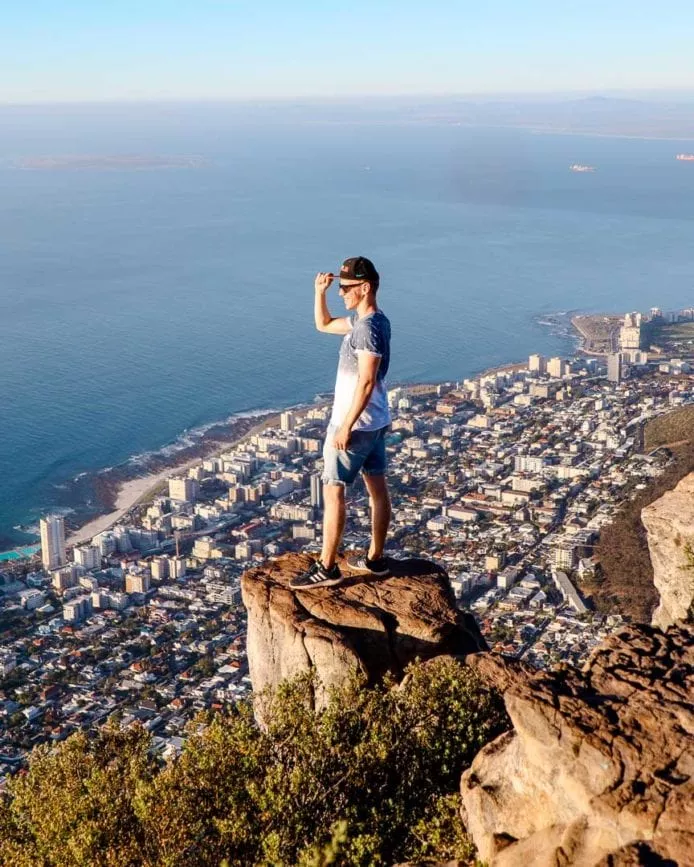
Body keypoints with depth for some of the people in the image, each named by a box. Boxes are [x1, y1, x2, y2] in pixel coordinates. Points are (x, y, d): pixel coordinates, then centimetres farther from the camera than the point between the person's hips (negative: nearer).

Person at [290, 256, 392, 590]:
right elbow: (323, 324, 23)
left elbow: (366, 382, -26)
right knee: (377, 486, 13)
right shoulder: (365, 320, 9)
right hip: (376, 421, 10)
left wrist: (346, 426, -23)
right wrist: (320, 293, 7)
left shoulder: (368, 327, -22)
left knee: (332, 490, -3)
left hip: (355, 424, -10)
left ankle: (327, 568, 2)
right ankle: (375, 559, 23)